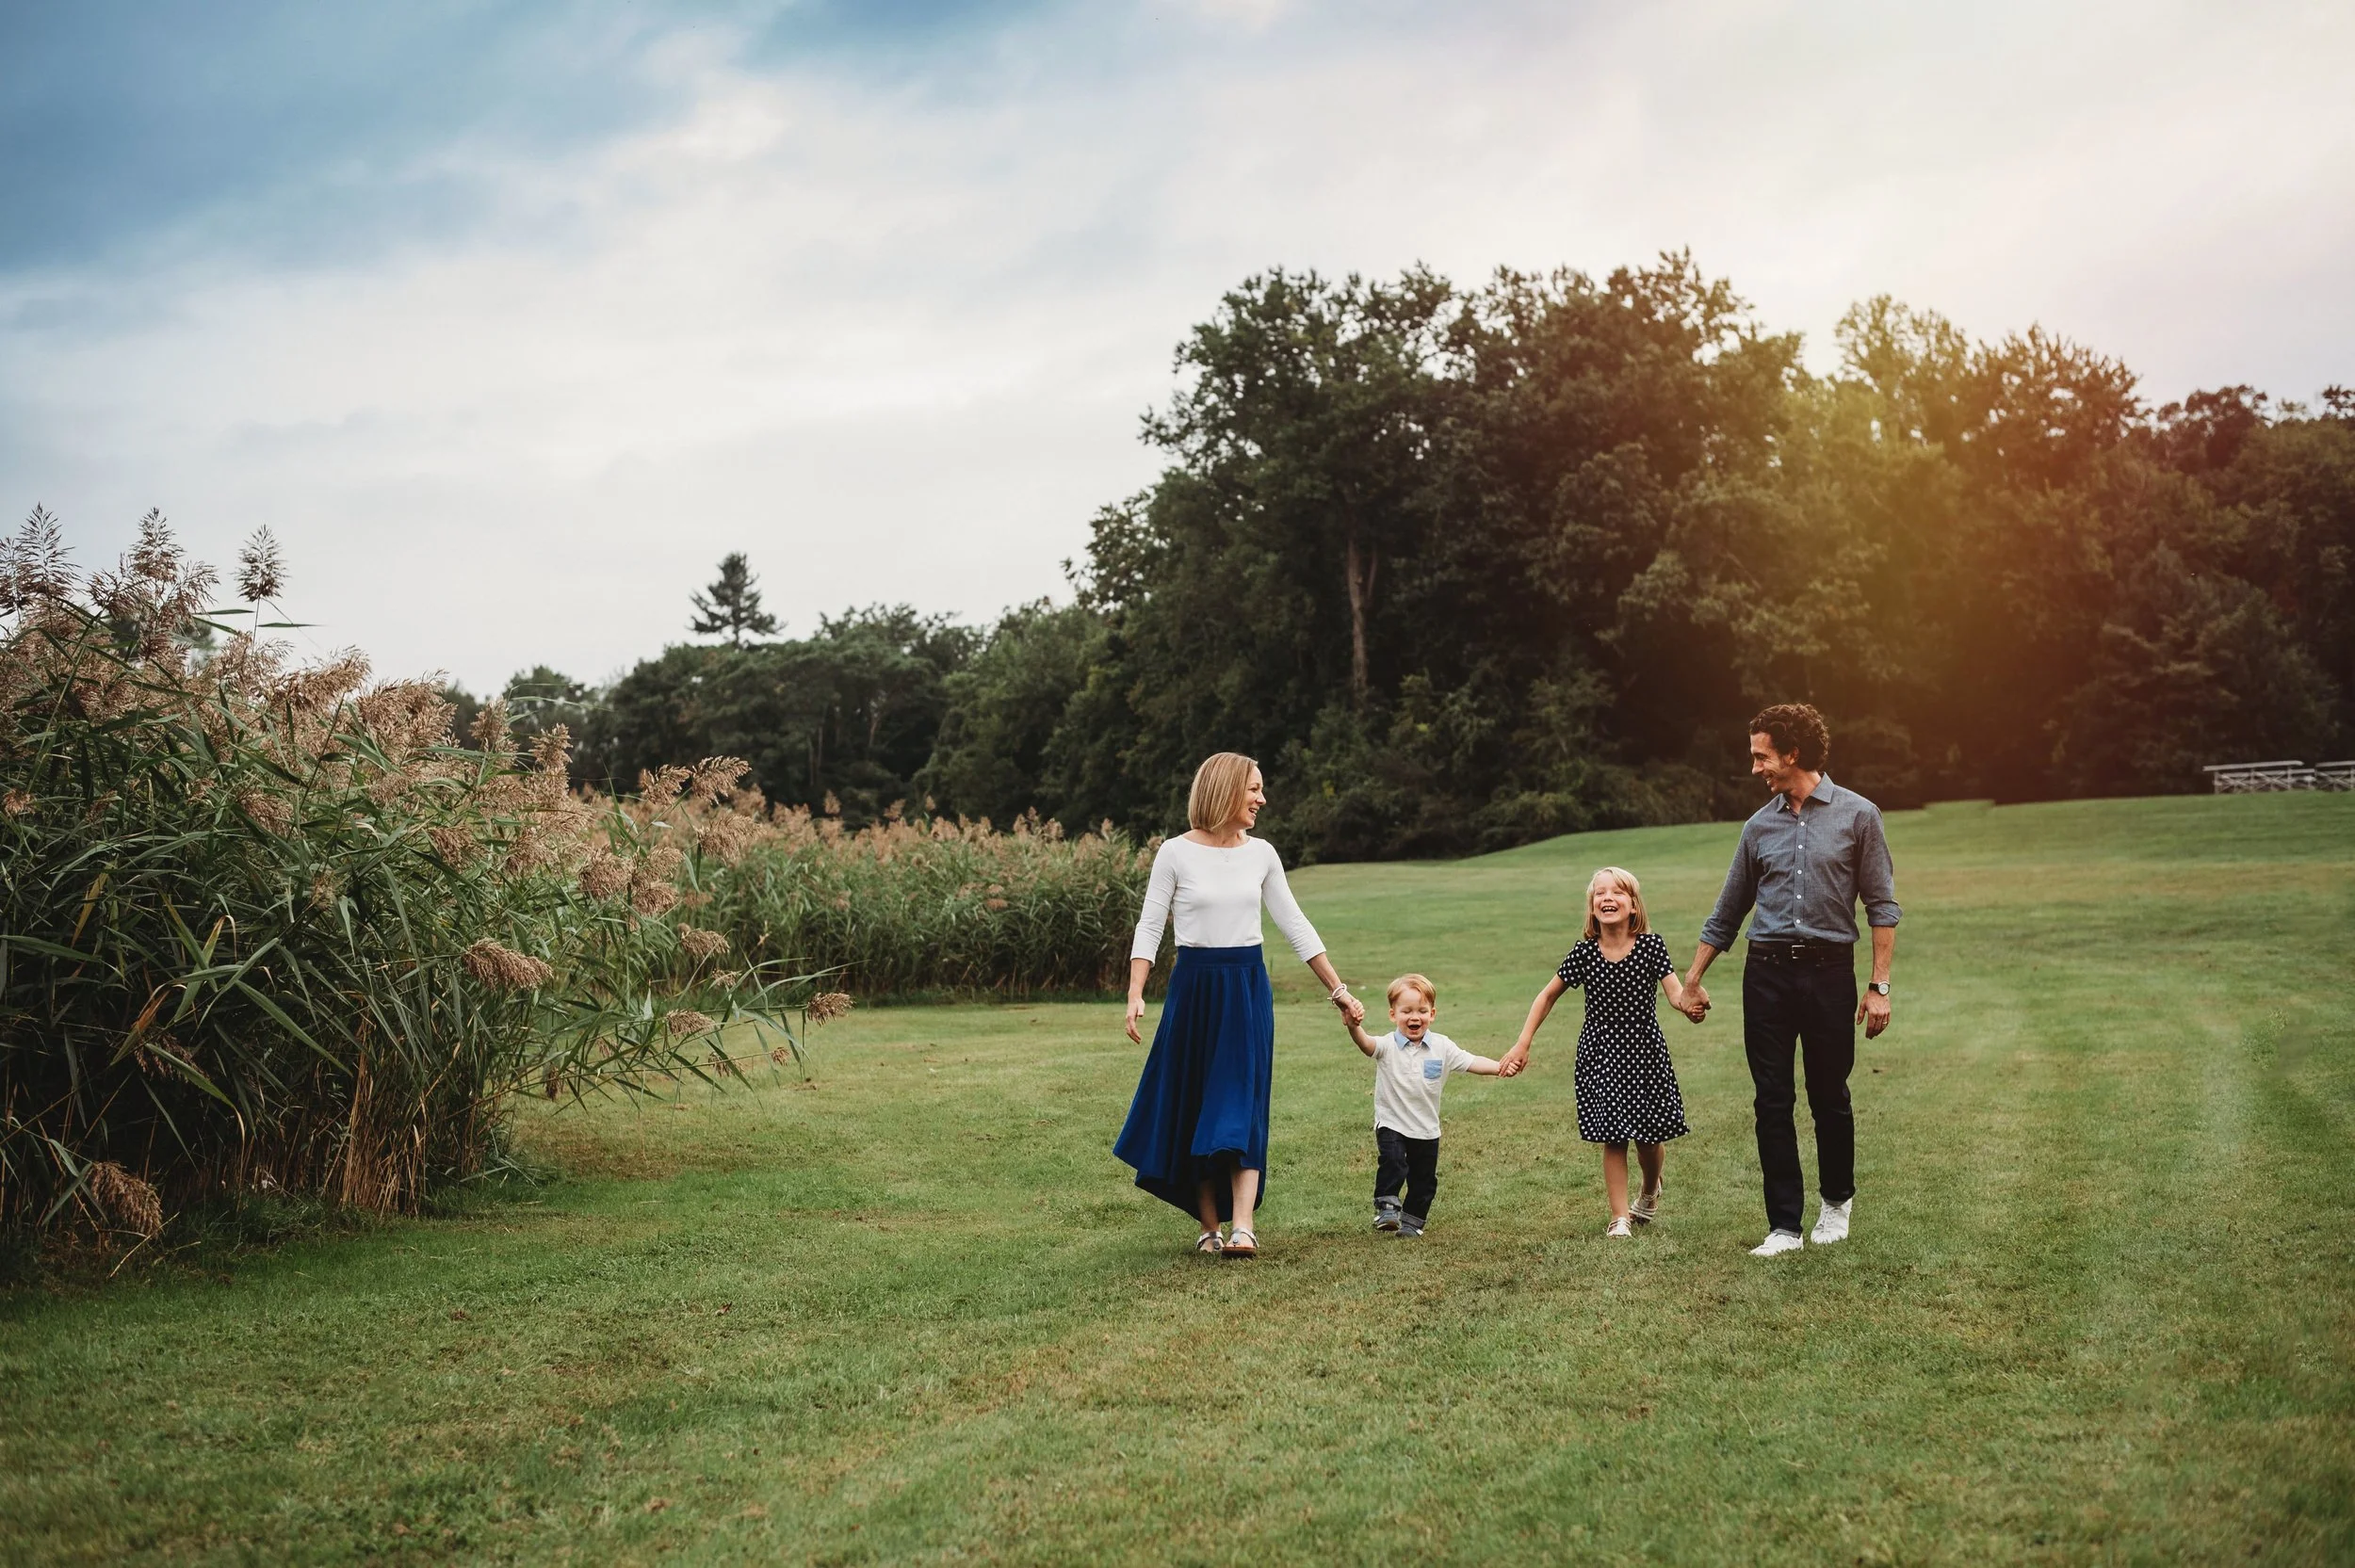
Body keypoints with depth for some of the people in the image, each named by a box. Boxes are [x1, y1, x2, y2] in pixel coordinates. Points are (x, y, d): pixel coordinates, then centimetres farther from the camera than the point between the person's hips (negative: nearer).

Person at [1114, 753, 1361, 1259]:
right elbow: (1150, 926, -3)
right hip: (1194, 985, -2)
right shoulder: (1176, 853, -4)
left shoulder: (1261, 854, 5)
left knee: (1242, 1107, -7)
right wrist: (1136, 994, -15)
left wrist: (1338, 990, 11)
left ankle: (1242, 1226, -13)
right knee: (1195, 1107, 4)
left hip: (1248, 988, 2)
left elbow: (1295, 925, 11)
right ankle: (1209, 1226, 14)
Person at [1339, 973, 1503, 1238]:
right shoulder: (1387, 1046, -12)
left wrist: (1500, 1067, -24)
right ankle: (1386, 1207, -8)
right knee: (1392, 1162, -25)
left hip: (1427, 1129, 3)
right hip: (1391, 1123, -3)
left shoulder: (1442, 1047, -3)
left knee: (1424, 1179, 11)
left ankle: (1412, 1221, 29)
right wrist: (1353, 1027, -52)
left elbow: (1471, 1062, -7)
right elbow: (1366, 1043, -30)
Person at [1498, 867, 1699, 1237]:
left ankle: (1650, 1192, 38)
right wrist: (1523, 1044, -1)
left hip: (1644, 1050, 0)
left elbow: (1675, 991, -15)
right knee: (1613, 1139, -2)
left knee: (1650, 1136, 6)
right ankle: (1620, 1218, 5)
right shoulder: (1584, 953, -7)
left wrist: (1688, 1005, -40)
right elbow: (1548, 996, 3)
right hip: (1600, 1054, 0)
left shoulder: (1650, 946, -9)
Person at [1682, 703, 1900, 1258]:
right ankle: (1784, 1226, 6)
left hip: (1830, 969, -3)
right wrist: (1693, 980, 20)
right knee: (1772, 1103, 1)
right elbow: (1728, 911, 18)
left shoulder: (1857, 815, 0)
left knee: (1830, 1098, 7)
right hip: (1767, 973, 3)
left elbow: (1882, 906, -1)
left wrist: (1879, 986, -7)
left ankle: (1837, 1201, 29)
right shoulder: (1760, 826, 10)